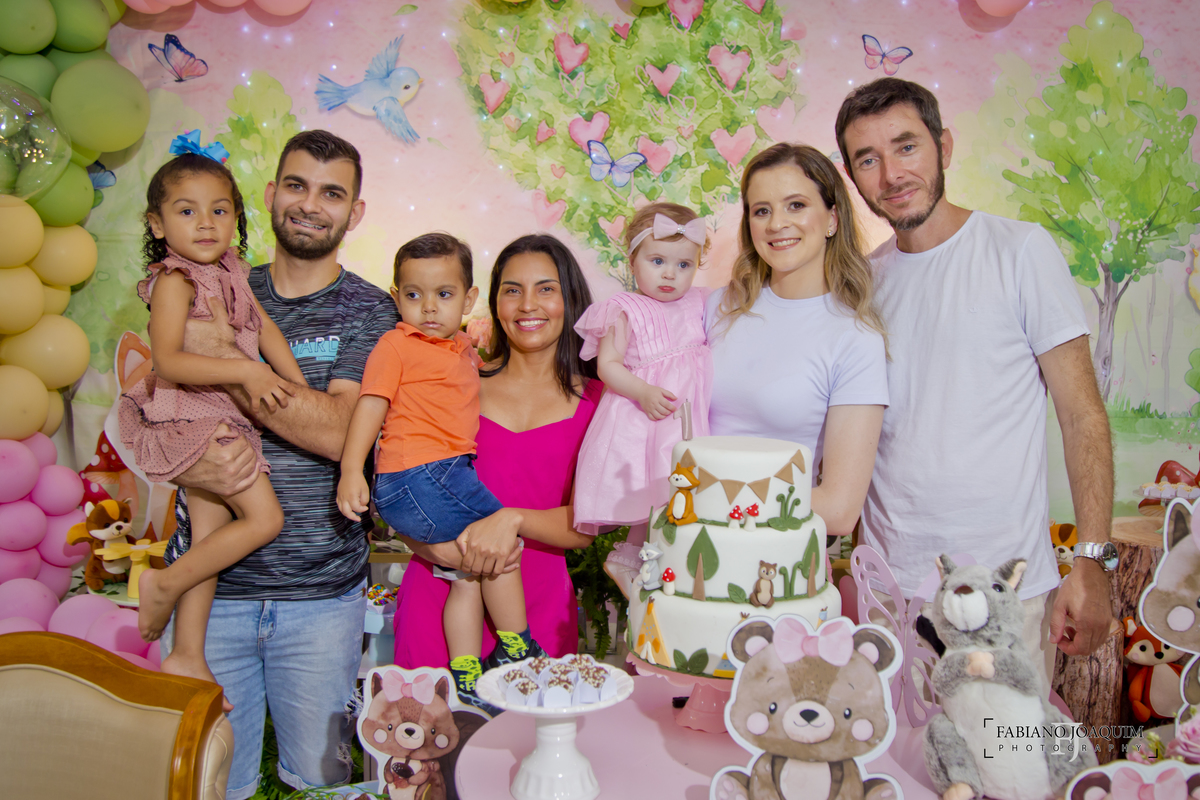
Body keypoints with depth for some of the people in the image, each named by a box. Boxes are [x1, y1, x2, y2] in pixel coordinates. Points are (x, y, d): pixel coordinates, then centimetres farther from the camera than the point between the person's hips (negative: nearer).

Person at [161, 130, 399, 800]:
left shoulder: (369, 311, -2)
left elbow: (336, 431, -17)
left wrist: (223, 360, -21)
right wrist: (189, 467, -16)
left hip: (320, 594, -2)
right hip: (211, 587, 2)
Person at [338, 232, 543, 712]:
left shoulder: (464, 348, 20)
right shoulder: (395, 345, -3)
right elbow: (371, 404, -11)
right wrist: (351, 470, -20)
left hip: (447, 471, 8)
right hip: (416, 476, -8)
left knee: (470, 574, 9)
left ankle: (467, 680, 16)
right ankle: (516, 652, 7)